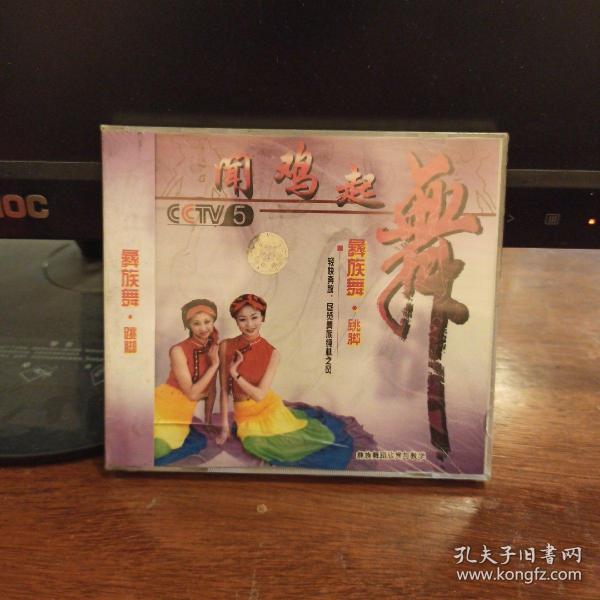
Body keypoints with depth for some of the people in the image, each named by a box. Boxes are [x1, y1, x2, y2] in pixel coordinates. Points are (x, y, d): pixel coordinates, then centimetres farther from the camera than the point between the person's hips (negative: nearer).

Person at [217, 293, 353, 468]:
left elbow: (259, 394, -16)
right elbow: (224, 389, -5)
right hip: (245, 417, 1)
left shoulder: (272, 353, -12)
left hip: (270, 411, -1)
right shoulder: (226, 346, -10)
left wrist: (234, 373, -17)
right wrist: (225, 427, -4)